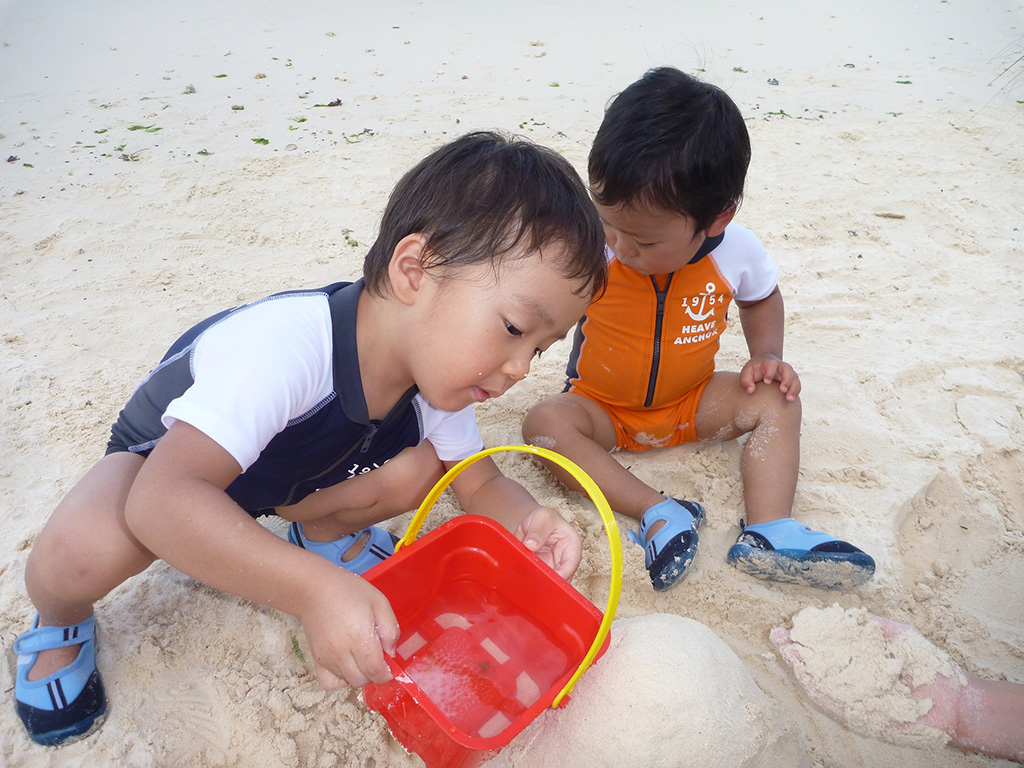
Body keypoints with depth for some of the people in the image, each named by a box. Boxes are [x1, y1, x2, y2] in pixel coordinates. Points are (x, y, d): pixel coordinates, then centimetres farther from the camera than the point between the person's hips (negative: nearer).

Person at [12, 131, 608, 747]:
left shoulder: (436, 371, -22)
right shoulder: (286, 346, -45)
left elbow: (482, 483, -11)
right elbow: (160, 501, -51)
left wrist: (526, 518, -34)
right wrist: (315, 592, -60)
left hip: (287, 477, 5)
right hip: (167, 455, -4)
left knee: (416, 469, -20)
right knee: (83, 550, -35)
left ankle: (321, 531, 10)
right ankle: (61, 623, 1)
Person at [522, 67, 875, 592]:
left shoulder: (736, 251, -15)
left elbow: (762, 297, 8)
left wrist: (767, 356, -6)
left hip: (692, 404, 3)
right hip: (603, 407, -2)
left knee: (776, 402, -16)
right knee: (544, 422, -30)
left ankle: (768, 530, -25)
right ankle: (658, 513, -33)